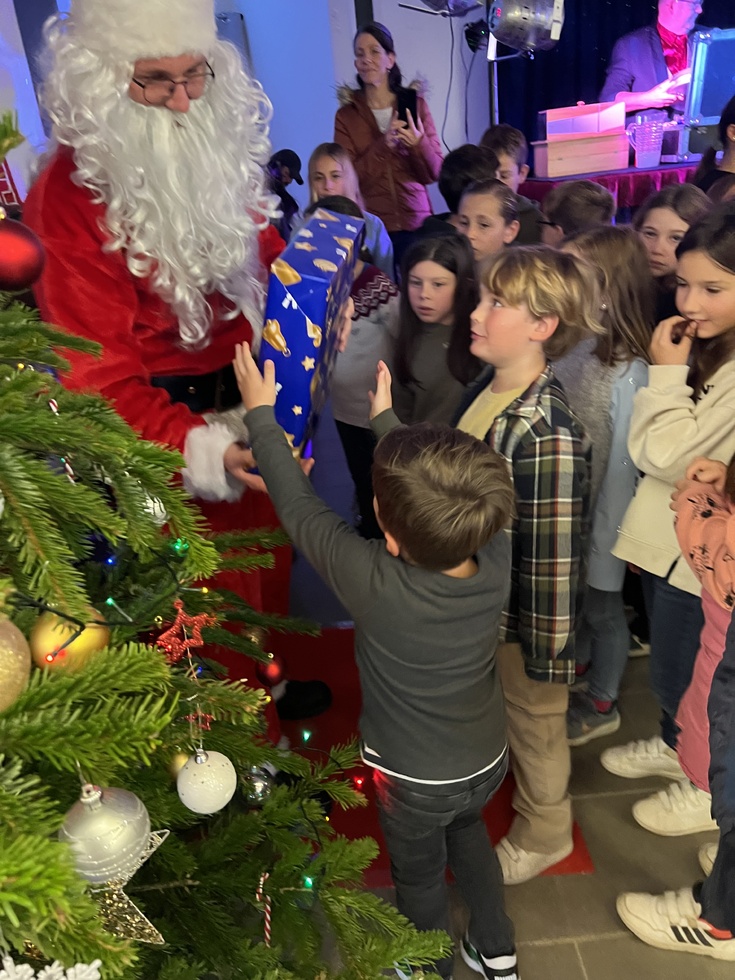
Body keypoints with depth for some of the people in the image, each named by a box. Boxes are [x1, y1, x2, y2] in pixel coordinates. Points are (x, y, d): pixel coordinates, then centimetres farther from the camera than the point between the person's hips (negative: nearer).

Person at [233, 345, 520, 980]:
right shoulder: (497, 557, -28)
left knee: (421, 876, 26)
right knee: (469, 834, 34)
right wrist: (385, 416, 4)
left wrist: (260, 411, -11)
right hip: (488, 761, 4)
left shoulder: (374, 584, -39)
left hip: (413, 781, -4)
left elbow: (297, 506, -25)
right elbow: (441, 491, -9)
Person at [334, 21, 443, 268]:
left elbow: (434, 173, 2)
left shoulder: (415, 104, 5)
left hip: (416, 223, 1)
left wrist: (419, 142, -17)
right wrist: (383, 145, -19)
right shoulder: (346, 115, 2)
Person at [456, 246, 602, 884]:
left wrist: (547, 653, -17)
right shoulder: (484, 391, -6)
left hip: (523, 619, -7)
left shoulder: (549, 435, -32)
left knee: (533, 723, 20)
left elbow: (553, 557, -26)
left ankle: (544, 833, 49)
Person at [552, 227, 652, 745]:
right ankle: (578, 668, 54)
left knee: (602, 609, 17)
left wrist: (604, 542, -15)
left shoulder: (627, 373, -26)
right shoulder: (570, 347, -7)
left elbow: (622, 469, -21)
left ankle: (601, 703, 41)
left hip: (598, 519, -6)